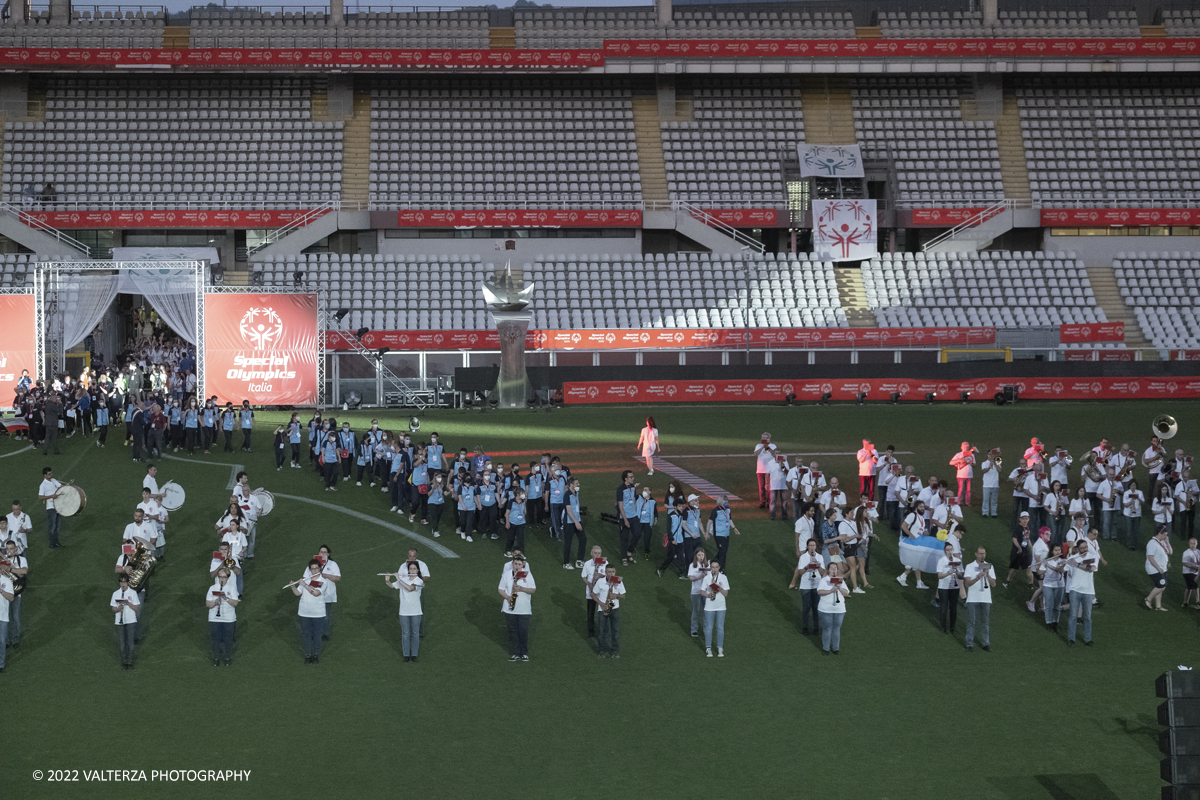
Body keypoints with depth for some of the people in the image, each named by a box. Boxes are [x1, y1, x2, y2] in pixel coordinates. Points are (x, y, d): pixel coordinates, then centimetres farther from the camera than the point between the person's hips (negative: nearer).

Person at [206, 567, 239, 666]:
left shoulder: (232, 589, -1)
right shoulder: (212, 588, 2)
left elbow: (235, 603, -10)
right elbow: (207, 604, -2)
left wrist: (226, 598, -24)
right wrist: (215, 603, -22)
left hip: (228, 619, -1)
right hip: (215, 618, 1)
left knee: (228, 639, 6)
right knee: (215, 638, 7)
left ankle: (228, 657, 22)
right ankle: (216, 657, 21)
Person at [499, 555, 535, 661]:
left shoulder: (527, 575, 1)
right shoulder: (506, 574, 4)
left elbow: (533, 589, -2)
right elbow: (501, 589, 6)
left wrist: (522, 589, -18)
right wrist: (507, 597, -13)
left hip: (524, 610, -1)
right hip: (510, 609, 1)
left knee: (523, 631, -2)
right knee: (513, 631, 5)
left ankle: (524, 653, 9)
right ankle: (514, 653, 13)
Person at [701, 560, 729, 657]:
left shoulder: (723, 578, -1)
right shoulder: (707, 578, -2)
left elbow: (726, 594, -1)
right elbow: (702, 591, 1)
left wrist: (720, 589, -21)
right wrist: (708, 595, -19)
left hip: (721, 607, 0)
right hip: (709, 607, 0)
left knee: (720, 628, 5)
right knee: (709, 627, 5)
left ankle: (720, 649, 16)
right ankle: (708, 648, 15)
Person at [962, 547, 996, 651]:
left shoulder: (989, 566, 8)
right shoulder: (969, 567, 0)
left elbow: (993, 584, 2)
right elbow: (967, 583, -11)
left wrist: (987, 575, -16)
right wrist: (978, 578, -27)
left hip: (986, 598, 2)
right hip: (973, 599, -2)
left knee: (985, 622, 7)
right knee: (971, 622, 0)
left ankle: (985, 643, 15)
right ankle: (970, 644, 6)